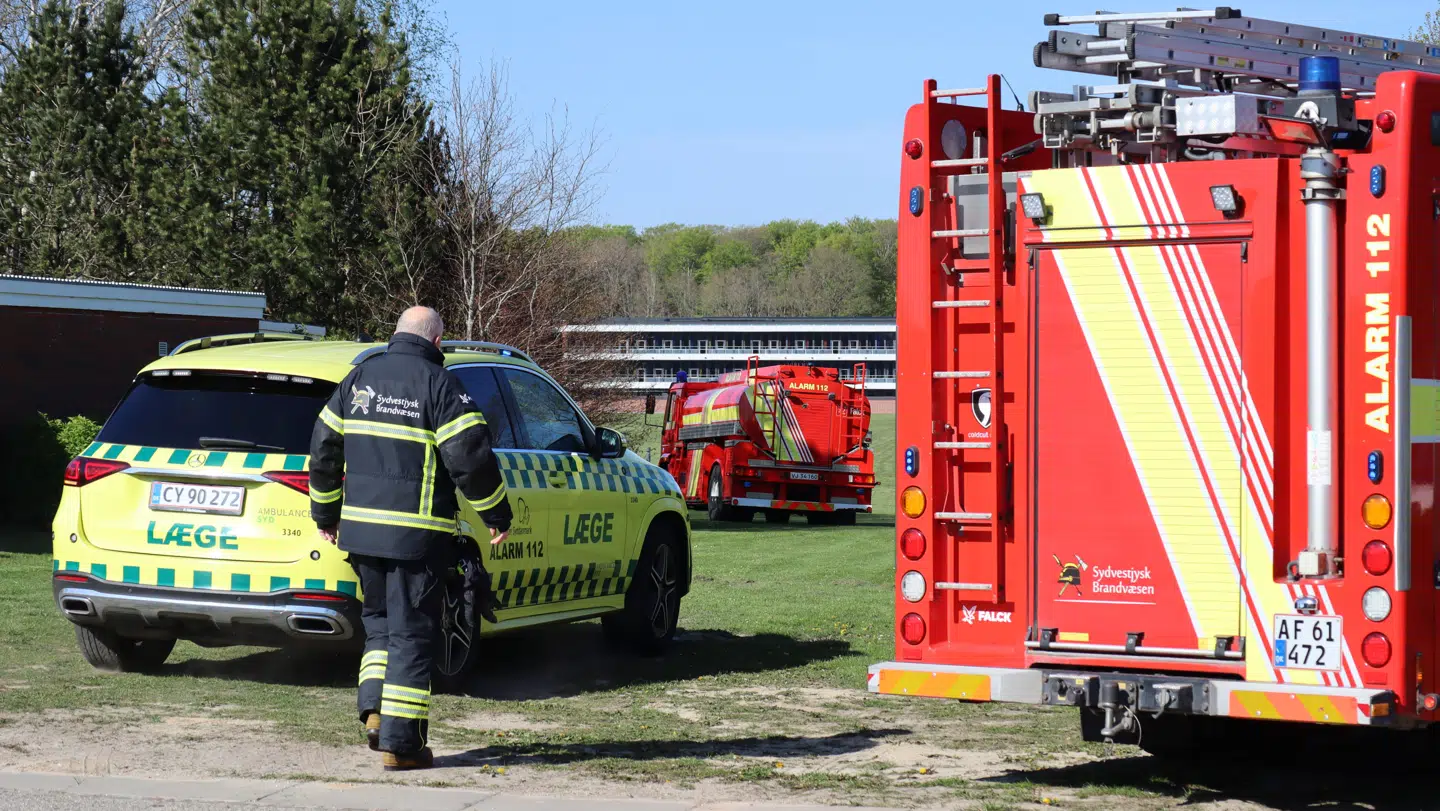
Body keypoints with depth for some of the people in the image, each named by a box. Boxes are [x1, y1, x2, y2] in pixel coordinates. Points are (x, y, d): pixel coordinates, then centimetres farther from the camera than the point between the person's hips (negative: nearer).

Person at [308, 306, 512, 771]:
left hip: (360, 529, 5)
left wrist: (325, 514, 24)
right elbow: (470, 457, -12)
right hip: (416, 536, -5)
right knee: (411, 633, 0)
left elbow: (323, 449, 14)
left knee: (378, 622, 21)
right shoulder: (438, 384, -8)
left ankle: (374, 710, 5)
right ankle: (400, 742, 0)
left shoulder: (359, 379, 10)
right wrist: (497, 515, 1)